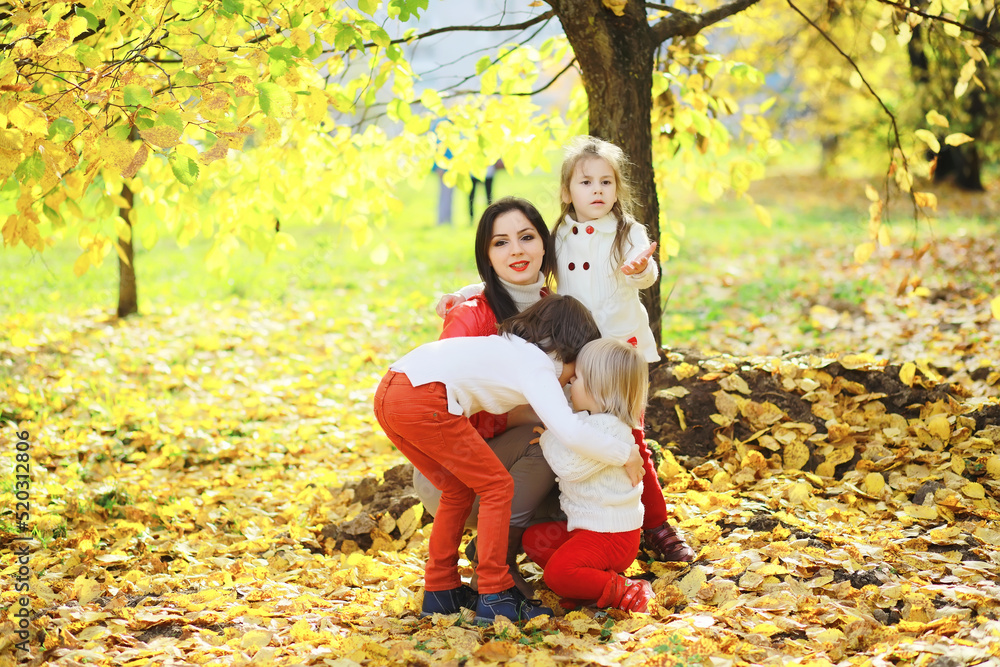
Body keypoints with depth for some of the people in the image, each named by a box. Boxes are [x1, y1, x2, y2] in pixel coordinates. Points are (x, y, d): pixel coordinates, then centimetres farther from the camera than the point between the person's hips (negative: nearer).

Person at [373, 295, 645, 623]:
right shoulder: (538, 366, 0)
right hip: (421, 400, -9)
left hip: (387, 392, 9)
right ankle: (495, 597, 5)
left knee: (459, 490, 21)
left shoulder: (510, 347, 27)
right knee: (496, 486, 4)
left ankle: (440, 590, 27)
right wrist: (626, 454, -1)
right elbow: (571, 431, -13)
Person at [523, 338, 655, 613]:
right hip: (588, 525, 11)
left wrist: (549, 435, -14)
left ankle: (623, 590, -11)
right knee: (534, 538, 13)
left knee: (557, 573, -25)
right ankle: (596, 577, 4)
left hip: (611, 534, -11)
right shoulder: (591, 419, 10)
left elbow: (570, 466, -28)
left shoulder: (609, 429, -23)